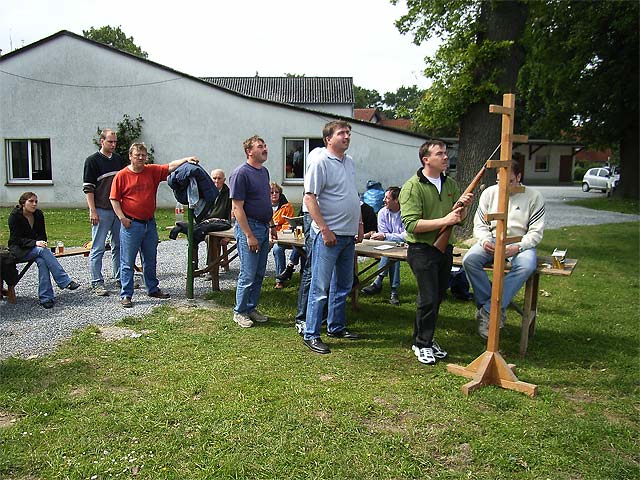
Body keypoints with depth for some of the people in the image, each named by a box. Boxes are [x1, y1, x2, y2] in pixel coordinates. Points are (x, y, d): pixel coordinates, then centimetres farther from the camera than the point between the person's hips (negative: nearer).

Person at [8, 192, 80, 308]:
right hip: (19, 250, -4)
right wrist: (35, 243, -29)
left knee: (42, 261, -31)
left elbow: (42, 235, 11)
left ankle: (45, 298, -34)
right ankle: (65, 281, -39)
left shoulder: (39, 214, 3)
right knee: (43, 251, -34)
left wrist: (42, 243, -12)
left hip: (35, 247, 4)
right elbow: (17, 239, -15)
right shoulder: (15, 215, -10)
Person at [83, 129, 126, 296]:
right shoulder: (92, 160, -5)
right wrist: (92, 211, -14)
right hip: (102, 210, -6)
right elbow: (88, 187, -8)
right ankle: (97, 283, 2)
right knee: (98, 248, -2)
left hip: (119, 209, 6)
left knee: (119, 245, 12)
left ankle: (120, 277, 23)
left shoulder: (118, 158, 12)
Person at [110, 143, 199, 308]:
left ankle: (152, 289, 30)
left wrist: (186, 159, -17)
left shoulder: (152, 171, 7)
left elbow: (170, 167, -1)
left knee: (150, 260, 16)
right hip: (131, 225, -5)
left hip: (150, 223, 5)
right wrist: (122, 217, -12)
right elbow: (114, 199, -4)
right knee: (128, 262, 0)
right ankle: (126, 295, 8)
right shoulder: (121, 175, -4)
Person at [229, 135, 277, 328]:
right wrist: (249, 236, -20)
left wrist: (272, 225, 18)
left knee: (259, 274, 13)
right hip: (248, 227, -8)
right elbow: (237, 207, -17)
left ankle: (251, 308, 26)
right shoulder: (241, 173, -13)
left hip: (263, 227, 8)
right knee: (248, 275, -2)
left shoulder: (264, 171, 13)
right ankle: (239, 312, 14)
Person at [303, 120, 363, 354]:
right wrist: (325, 230, -21)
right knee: (320, 287, -3)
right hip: (329, 235, -8)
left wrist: (359, 224, 16)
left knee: (343, 285, 17)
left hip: (348, 235, 9)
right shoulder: (320, 162, -11)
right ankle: (311, 335, 7)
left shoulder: (350, 162, 15)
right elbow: (309, 198, -17)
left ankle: (336, 326, 31)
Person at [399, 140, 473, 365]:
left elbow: (460, 219, 14)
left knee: (438, 297, 13)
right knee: (428, 299, -5)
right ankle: (422, 344, 12)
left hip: (445, 248, 7)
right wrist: (445, 220, -23)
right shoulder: (412, 187, -10)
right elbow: (412, 224, -20)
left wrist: (463, 206, -8)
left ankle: (426, 339, 29)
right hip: (422, 249, -6)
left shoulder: (451, 184, 11)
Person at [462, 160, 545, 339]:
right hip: (491, 241, 2)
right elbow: (479, 225, 8)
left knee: (526, 266, -36)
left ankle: (487, 311, -30)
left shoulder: (534, 197, 1)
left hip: (520, 244, -2)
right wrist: (485, 241, -15)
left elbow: (536, 232, -2)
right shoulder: (489, 193, 7)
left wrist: (518, 247, -20)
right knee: (469, 260, -29)